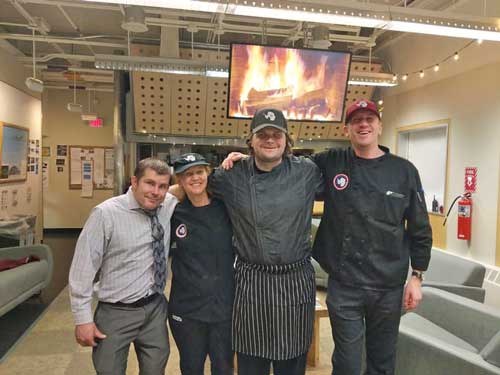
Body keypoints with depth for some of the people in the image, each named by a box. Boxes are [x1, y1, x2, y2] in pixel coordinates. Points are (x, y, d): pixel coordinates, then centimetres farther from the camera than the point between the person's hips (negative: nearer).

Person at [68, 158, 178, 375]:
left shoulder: (169, 206, -4)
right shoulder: (106, 214, -16)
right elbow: (83, 267, -11)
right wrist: (83, 319, -10)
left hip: (156, 308, 4)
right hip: (116, 313, -4)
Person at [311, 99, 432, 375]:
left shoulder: (404, 171, -1)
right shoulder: (330, 163, -3)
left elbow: (419, 229, 3)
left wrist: (417, 277, 3)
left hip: (389, 286, 1)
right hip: (344, 286, -1)